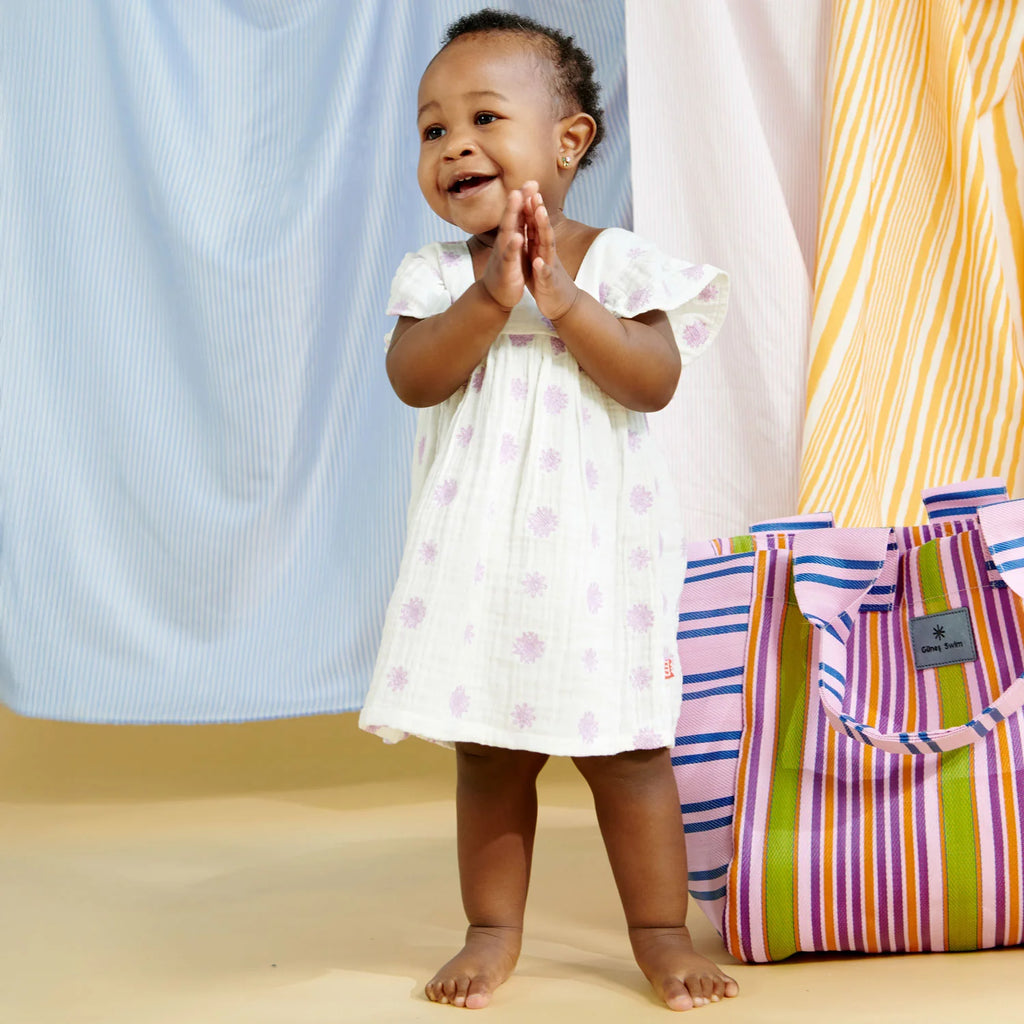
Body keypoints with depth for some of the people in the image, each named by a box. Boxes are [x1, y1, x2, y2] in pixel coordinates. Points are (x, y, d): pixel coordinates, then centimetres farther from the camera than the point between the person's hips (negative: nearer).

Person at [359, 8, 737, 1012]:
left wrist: (563, 300, -22)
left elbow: (654, 377, -14)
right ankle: (493, 930, 22)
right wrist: (490, 297, -24)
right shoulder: (436, 276, 2)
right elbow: (413, 377, -13)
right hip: (475, 558, 2)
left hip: (594, 547, -1)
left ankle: (660, 930, 18)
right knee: (488, 757, 9)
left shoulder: (619, 263, -2)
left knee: (627, 750, 5)